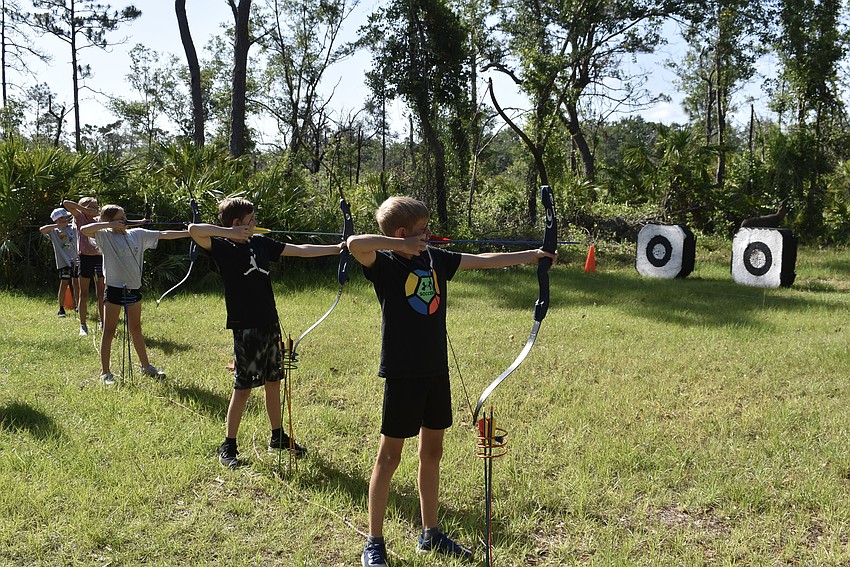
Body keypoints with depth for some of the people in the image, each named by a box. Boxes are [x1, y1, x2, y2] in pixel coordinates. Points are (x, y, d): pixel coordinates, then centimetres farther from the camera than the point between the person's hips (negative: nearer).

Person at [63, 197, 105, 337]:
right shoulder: (79, 217, 1)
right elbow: (66, 203, -11)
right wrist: (84, 209, -11)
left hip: (99, 257, 4)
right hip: (85, 258, -4)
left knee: (101, 293, 8)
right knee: (83, 294, 2)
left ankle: (102, 322, 17)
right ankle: (83, 326, 7)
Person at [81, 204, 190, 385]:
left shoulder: (138, 234, 7)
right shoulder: (105, 236, -5)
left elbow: (164, 235, 6)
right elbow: (84, 230, -21)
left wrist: (189, 232, 2)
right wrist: (110, 225, -19)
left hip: (134, 289, 5)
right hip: (114, 288, -5)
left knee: (136, 329, 18)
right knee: (109, 331, 3)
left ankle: (145, 365, 28)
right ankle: (105, 372, 10)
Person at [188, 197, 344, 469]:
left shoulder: (260, 243, 9)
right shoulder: (222, 247, -8)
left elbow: (300, 250, 13)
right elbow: (194, 230, -24)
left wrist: (337, 248, 12)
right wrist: (230, 233, -26)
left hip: (269, 323, 6)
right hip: (245, 327, -6)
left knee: (273, 381, 15)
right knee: (243, 387, -1)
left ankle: (278, 436, 30)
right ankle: (228, 446, 14)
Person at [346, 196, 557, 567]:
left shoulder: (435, 259, 6)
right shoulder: (384, 264, -12)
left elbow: (483, 261, 14)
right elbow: (354, 244, -32)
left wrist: (532, 255, 18)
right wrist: (404, 245, -25)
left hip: (436, 369, 7)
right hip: (402, 372, -6)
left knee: (432, 452, 15)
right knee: (389, 456, 3)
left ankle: (430, 534, 31)